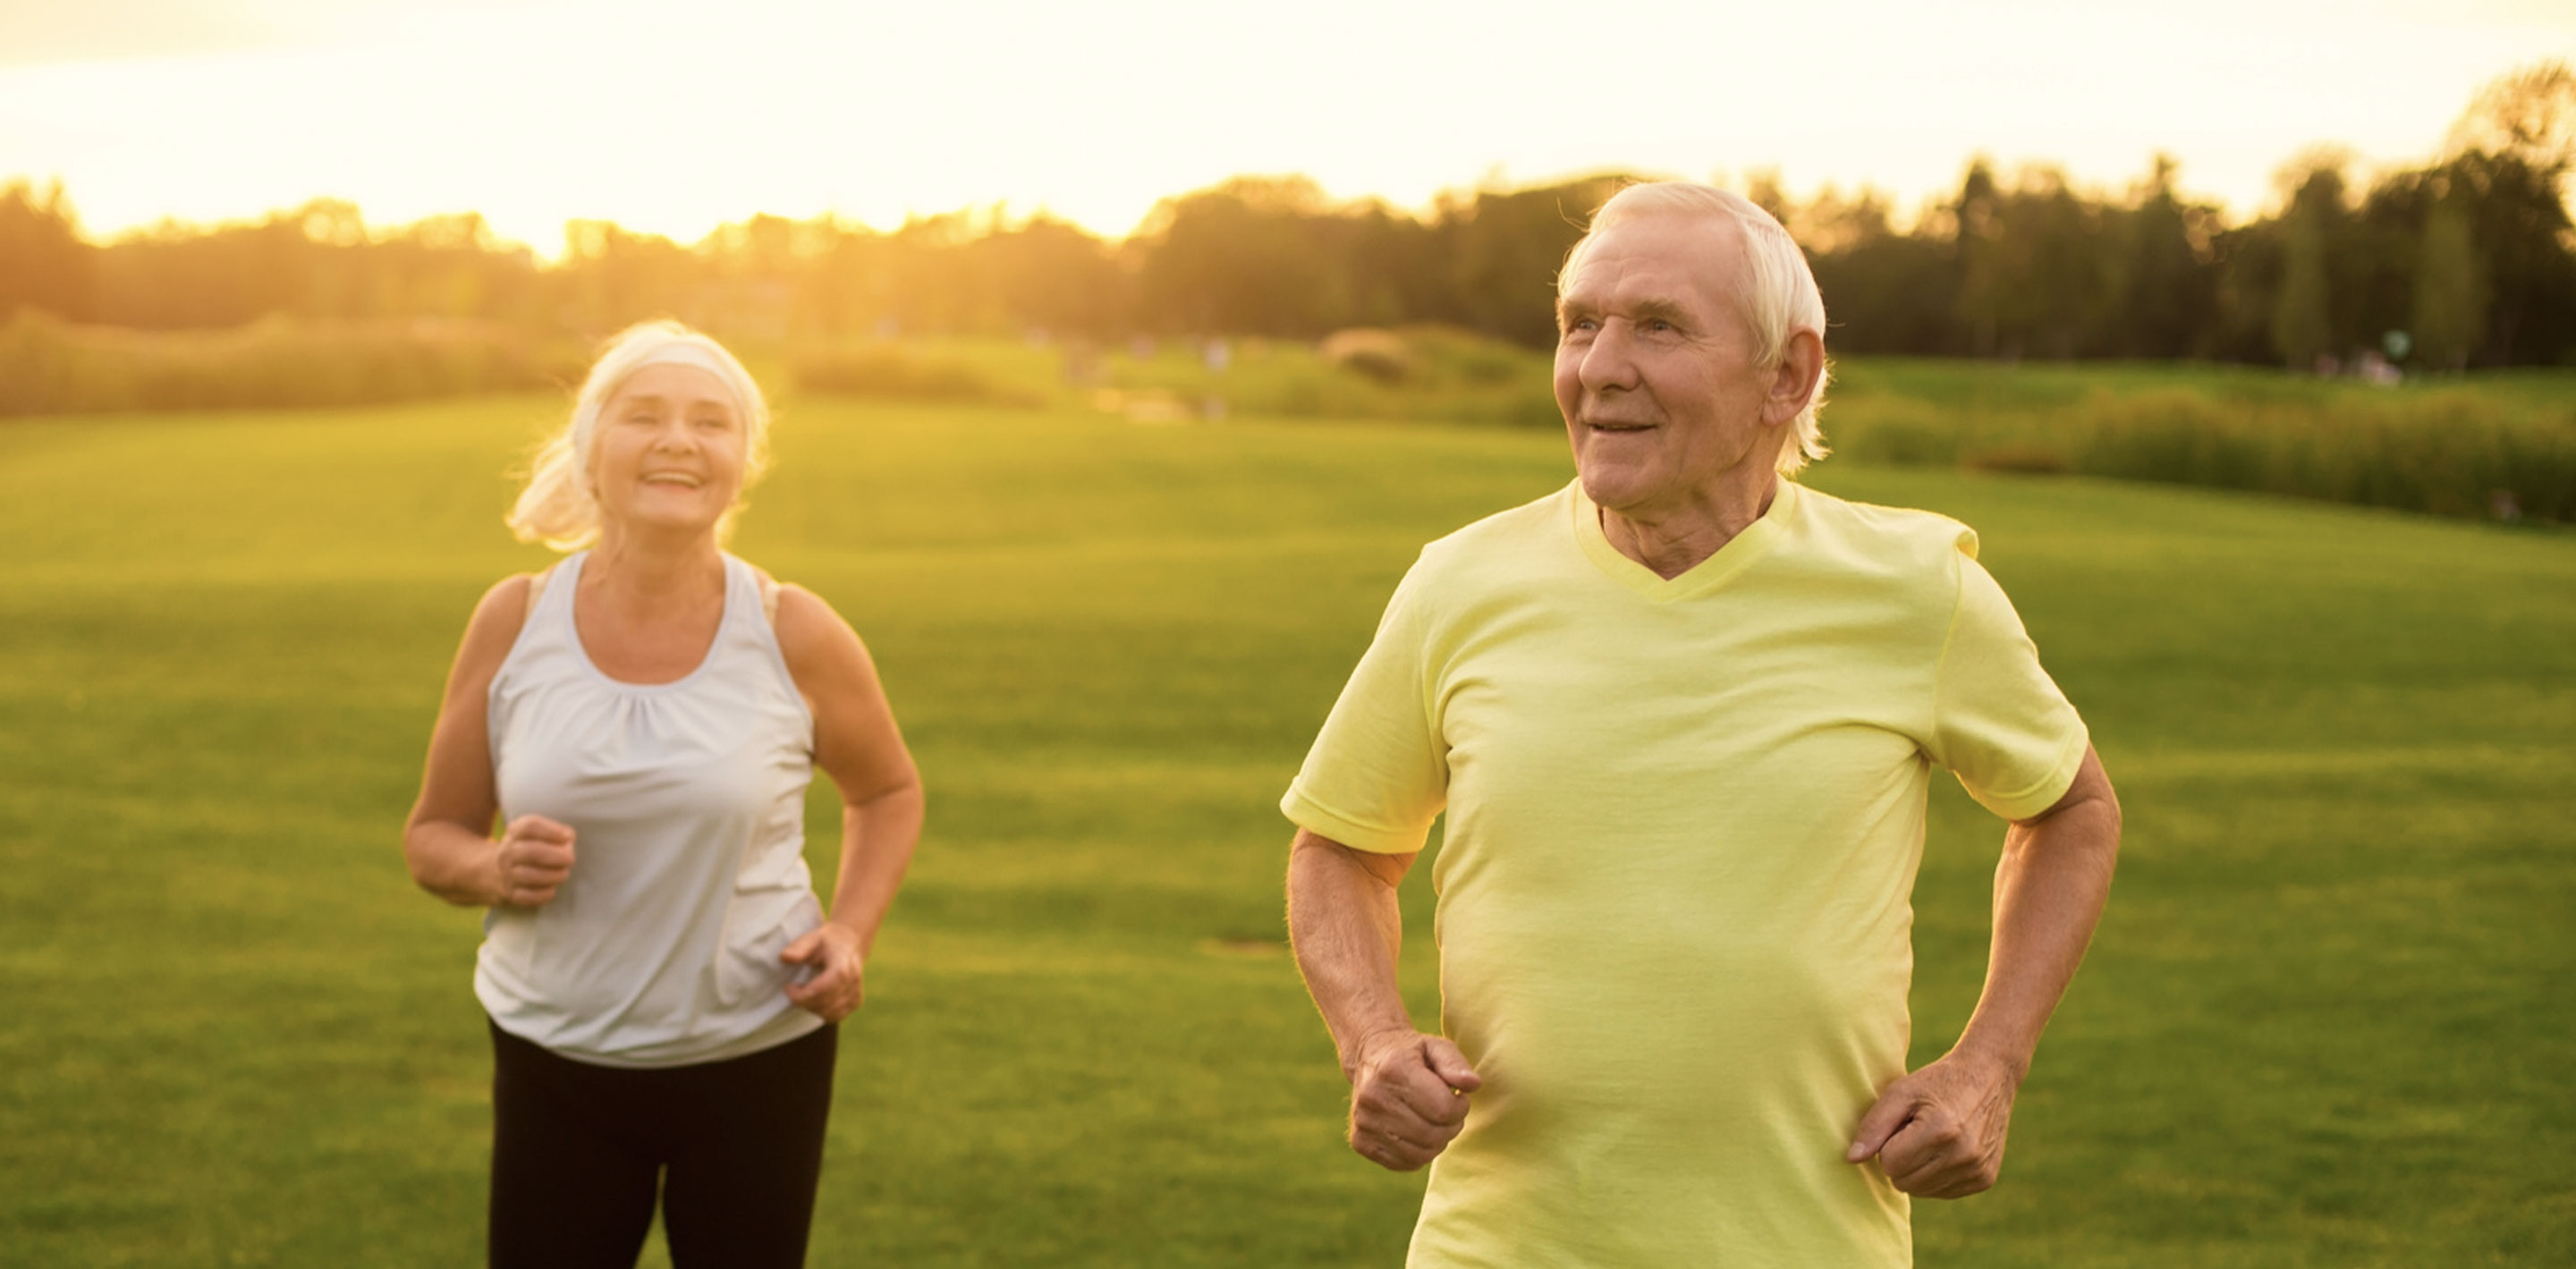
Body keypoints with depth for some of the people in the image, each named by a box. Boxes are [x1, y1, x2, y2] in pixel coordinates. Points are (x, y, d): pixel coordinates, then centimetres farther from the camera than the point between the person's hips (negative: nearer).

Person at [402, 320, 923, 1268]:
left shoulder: (794, 637, -7)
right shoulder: (515, 621, -4)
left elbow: (888, 792, 11)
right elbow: (433, 837, 5)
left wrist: (851, 932, -6)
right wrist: (494, 870, -18)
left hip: (755, 1056, -1)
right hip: (555, 1060, 1)